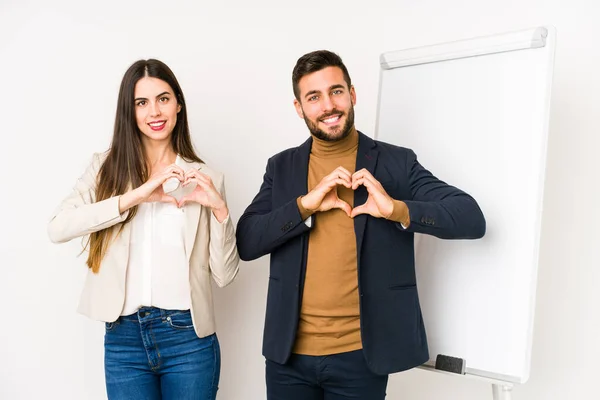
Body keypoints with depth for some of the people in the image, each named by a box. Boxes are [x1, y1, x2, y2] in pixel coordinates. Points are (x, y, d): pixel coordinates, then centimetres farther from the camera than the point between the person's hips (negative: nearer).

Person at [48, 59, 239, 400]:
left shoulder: (205, 177, 3)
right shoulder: (106, 167, 4)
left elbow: (225, 275, 1)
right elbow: (58, 228, -13)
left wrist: (219, 210, -13)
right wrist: (135, 196, -20)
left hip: (189, 338, 0)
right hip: (123, 338, 0)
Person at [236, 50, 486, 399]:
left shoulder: (396, 163, -3)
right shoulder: (281, 167, 4)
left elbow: (472, 219, -9)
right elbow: (246, 243, -3)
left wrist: (396, 208, -24)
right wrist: (305, 203, -17)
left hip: (360, 356, -2)